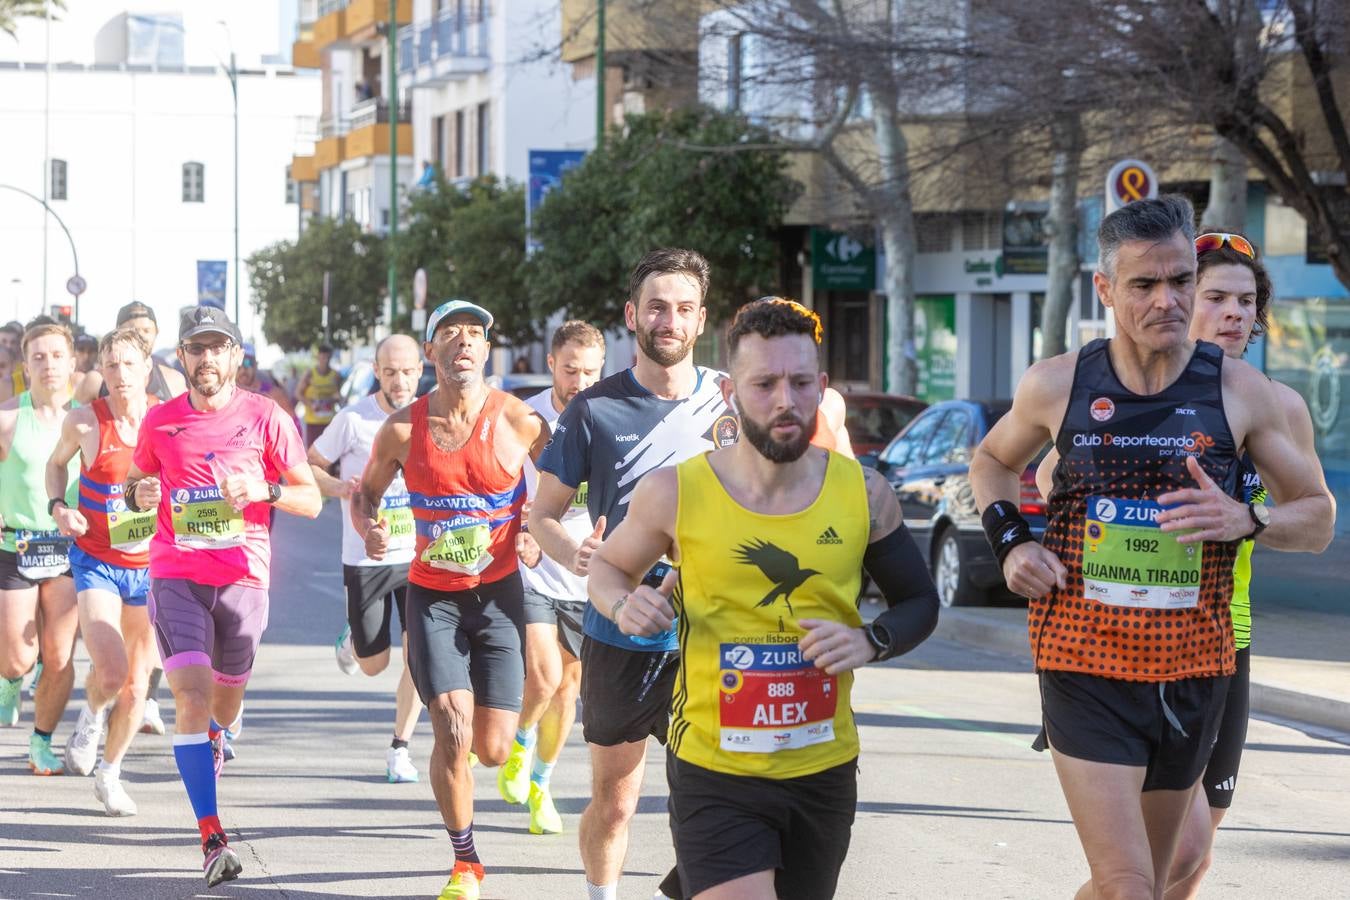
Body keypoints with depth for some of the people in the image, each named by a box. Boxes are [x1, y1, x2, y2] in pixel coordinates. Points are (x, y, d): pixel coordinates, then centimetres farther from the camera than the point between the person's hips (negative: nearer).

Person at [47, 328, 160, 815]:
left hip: (151, 566, 2)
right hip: (96, 562, -2)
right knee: (110, 672, -21)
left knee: (137, 685, 8)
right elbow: (57, 463, 11)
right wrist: (57, 506, -5)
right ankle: (91, 713, 16)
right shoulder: (84, 422, -10)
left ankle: (109, 773, 30)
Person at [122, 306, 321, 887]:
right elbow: (136, 480, 20)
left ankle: (212, 736, 56)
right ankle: (212, 839, -19)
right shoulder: (160, 421, 4)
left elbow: (311, 500, 3)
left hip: (243, 575, 1)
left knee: (226, 697, 16)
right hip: (176, 573, -1)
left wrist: (263, 490, -17)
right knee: (191, 695, -17)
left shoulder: (266, 418, -1)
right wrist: (138, 495, -4)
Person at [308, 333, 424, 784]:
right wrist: (339, 487, -19)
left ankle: (400, 748, 6)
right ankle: (352, 640, 43)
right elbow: (307, 467, -1)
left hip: (420, 557, 2)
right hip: (365, 560, -2)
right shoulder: (354, 420, -10)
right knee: (373, 664, 7)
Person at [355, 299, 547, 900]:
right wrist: (368, 529, -11)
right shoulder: (403, 429, -5)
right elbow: (365, 493, 10)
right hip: (432, 595, 0)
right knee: (453, 734, -14)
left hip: (499, 592, 0)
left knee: (493, 750, -2)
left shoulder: (517, 420, -8)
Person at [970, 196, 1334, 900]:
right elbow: (992, 460, 20)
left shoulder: (1239, 392, -1)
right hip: (1084, 669, -2)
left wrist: (1245, 520, -14)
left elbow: (1317, 518, 7)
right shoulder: (1056, 385, -1)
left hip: (1194, 672, 2)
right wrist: (1010, 542, 2)